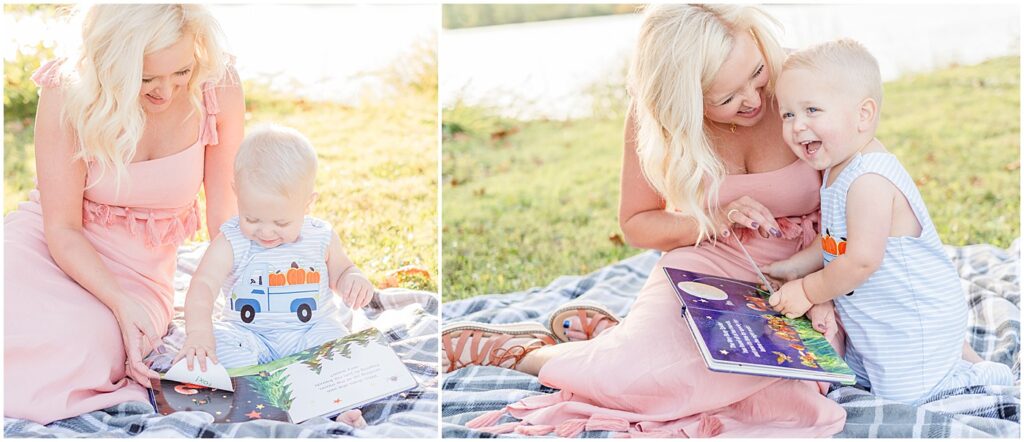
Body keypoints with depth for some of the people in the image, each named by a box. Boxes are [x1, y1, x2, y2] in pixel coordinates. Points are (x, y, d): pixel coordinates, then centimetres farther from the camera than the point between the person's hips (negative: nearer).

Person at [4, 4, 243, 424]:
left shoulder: (218, 88, -14)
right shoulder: (67, 94, -17)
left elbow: (225, 212, -5)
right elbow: (62, 229, -14)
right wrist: (121, 304, -28)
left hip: (137, 268, 1)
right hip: (48, 247, 0)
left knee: (75, 350, -31)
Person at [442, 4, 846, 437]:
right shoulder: (654, 115, -11)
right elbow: (636, 223, 1)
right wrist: (716, 221, -17)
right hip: (703, 271, -1)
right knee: (633, 374, -29)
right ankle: (514, 348, 5)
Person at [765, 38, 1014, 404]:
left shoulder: (869, 181, -30)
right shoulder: (840, 168, 3)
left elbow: (862, 260, -31)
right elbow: (838, 241, 13)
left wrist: (807, 291, -19)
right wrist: (794, 266, 4)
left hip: (918, 322, -10)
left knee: (900, 395, -4)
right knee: (855, 375, 21)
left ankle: (983, 376, 15)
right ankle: (953, 354, 26)